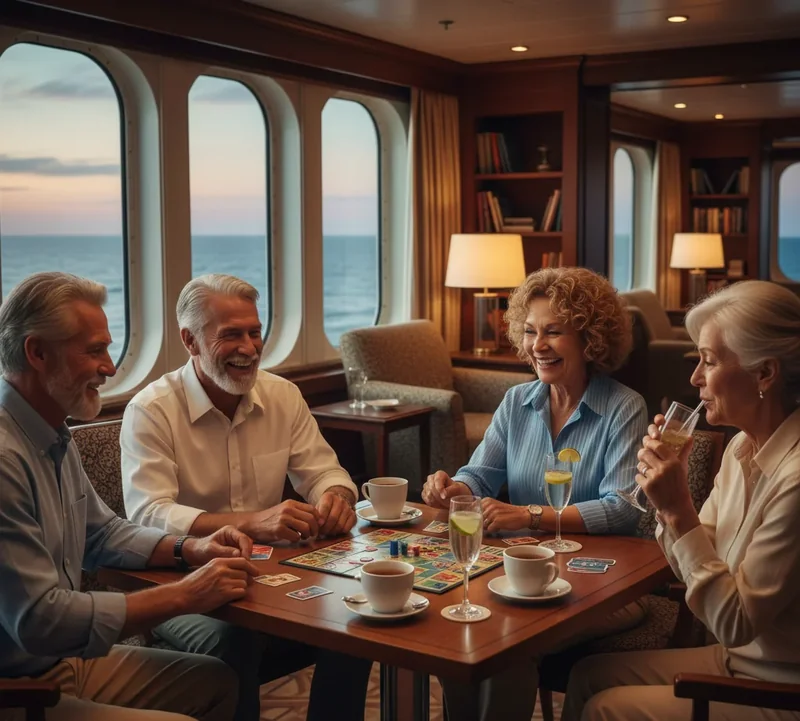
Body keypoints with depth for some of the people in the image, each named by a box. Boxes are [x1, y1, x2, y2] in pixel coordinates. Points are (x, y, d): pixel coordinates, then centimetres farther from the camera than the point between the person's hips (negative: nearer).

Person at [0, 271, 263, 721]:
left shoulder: (54, 437, 6)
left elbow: (102, 532, 19)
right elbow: (38, 620, -30)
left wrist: (190, 549, 1)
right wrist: (184, 595, -23)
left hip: (65, 659, 10)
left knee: (217, 682, 13)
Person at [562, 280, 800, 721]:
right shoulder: (743, 447, 1)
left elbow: (734, 623, -24)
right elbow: (694, 565, 7)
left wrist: (678, 510, -26)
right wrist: (670, 488, -9)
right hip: (737, 658, 8)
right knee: (587, 675, 4)